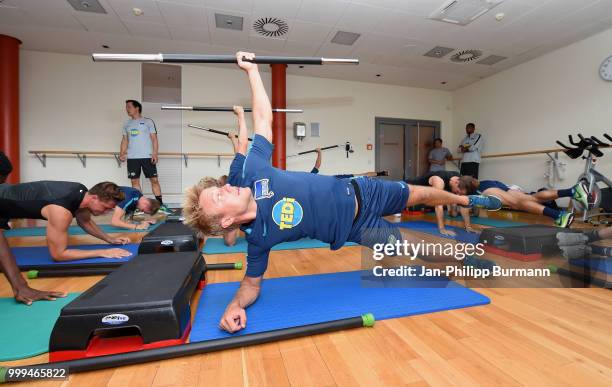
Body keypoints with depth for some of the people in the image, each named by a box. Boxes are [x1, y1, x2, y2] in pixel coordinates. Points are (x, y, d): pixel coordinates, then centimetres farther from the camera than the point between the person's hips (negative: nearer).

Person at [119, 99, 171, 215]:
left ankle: (160, 205, 2)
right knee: (135, 181, 4)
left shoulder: (148, 121, 3)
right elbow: (125, 140, 16)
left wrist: (155, 153, -13)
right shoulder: (127, 124, 15)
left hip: (147, 156, -4)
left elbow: (154, 138, -2)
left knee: (154, 180, -3)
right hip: (132, 157, 4)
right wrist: (122, 153, 2)